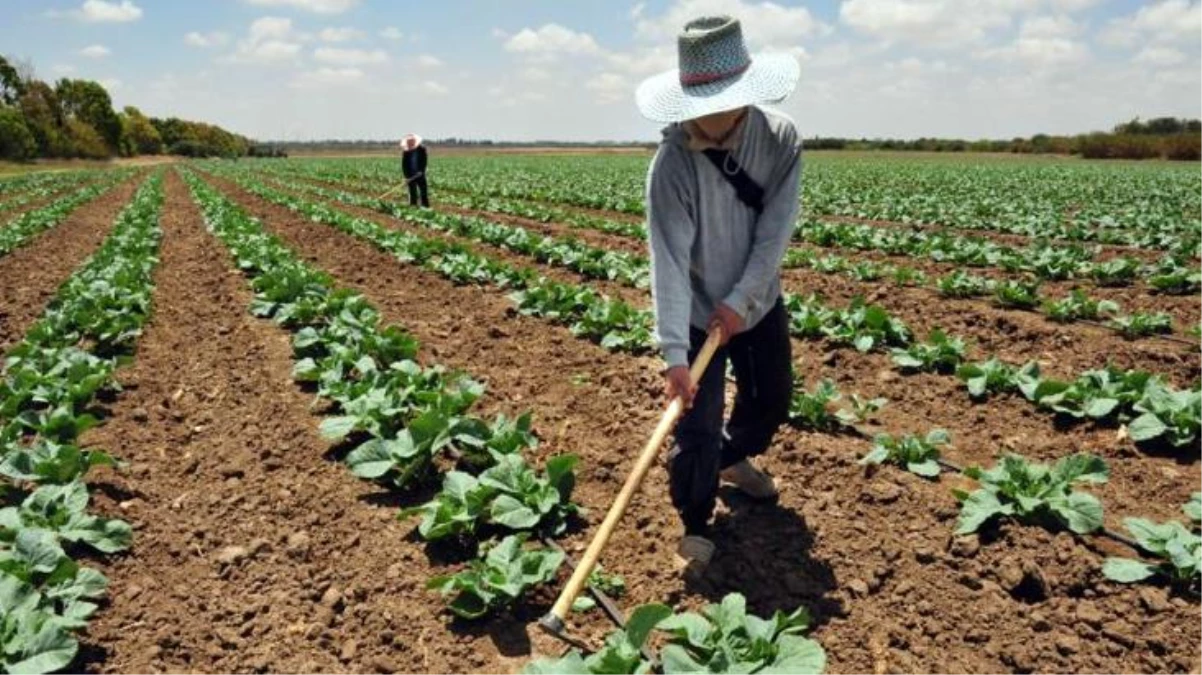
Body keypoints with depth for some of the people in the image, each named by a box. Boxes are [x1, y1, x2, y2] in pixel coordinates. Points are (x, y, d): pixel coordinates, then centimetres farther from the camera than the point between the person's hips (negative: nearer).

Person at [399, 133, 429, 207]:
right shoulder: (405, 151, 1)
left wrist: (421, 171, -16)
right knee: (412, 193, 4)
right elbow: (404, 165, 1)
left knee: (424, 191, -1)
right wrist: (406, 176, -8)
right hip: (411, 176, 1)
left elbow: (424, 161, -4)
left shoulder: (421, 149, -2)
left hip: (420, 174, -1)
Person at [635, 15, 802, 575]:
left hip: (758, 304, 5)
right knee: (698, 428, -5)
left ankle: (734, 459, 52)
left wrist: (740, 300, -24)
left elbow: (775, 232, -17)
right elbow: (669, 260, -33)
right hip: (697, 313, -4)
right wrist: (674, 350, -38)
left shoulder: (781, 140, -15)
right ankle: (695, 528, 18)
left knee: (773, 400, 21)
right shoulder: (673, 163, -26)